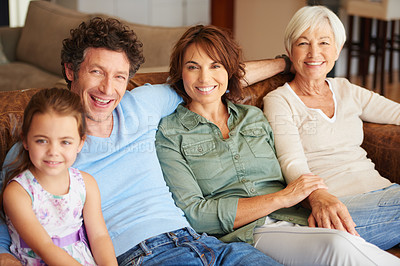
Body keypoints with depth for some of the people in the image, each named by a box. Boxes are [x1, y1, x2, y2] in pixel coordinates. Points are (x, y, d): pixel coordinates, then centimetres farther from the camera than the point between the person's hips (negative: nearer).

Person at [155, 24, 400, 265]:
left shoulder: (255, 117, 20)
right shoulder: (168, 134, 4)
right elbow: (193, 214, -6)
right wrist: (280, 198, -9)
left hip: (295, 220, 5)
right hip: (241, 235, -4)